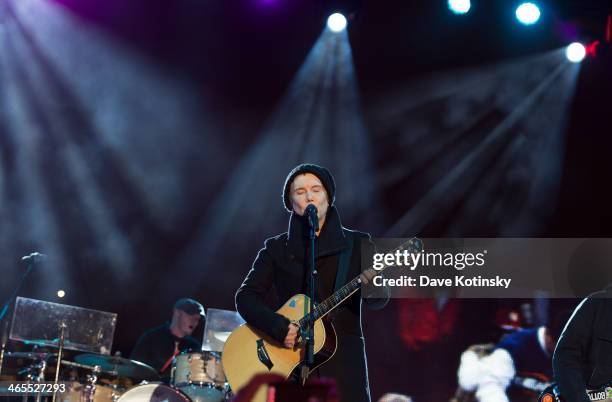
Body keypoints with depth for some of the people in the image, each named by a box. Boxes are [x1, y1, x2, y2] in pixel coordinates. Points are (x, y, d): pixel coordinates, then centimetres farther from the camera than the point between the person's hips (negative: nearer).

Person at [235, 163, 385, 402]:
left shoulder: (357, 244, 9)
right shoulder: (276, 248, 10)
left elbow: (378, 301, 0)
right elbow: (246, 297, 2)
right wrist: (278, 326, -15)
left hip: (344, 360, 0)